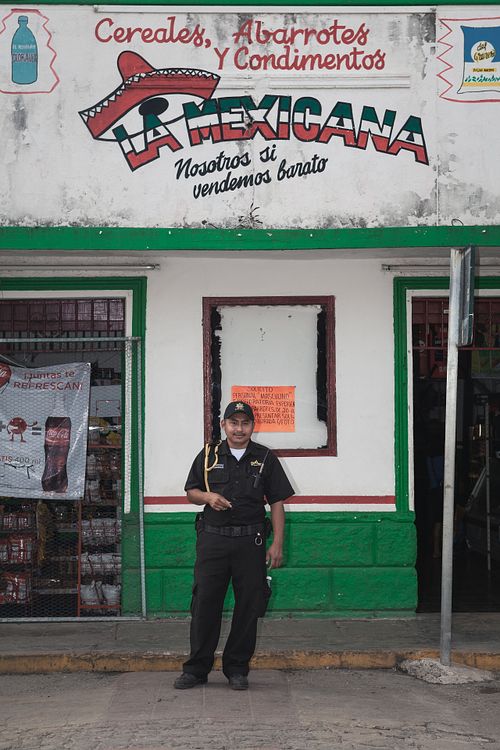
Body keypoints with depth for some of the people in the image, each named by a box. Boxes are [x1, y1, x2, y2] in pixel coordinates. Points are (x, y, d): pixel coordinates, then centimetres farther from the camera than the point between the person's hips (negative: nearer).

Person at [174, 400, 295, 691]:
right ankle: (197, 669, 9)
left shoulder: (265, 458, 6)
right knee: (205, 604, -1)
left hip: (250, 541, 0)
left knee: (248, 606, 3)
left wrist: (277, 544, -2)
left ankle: (237, 669, 14)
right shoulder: (209, 456, 9)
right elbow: (191, 492, 16)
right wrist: (208, 497, -8)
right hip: (213, 539, 0)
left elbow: (277, 503, 5)